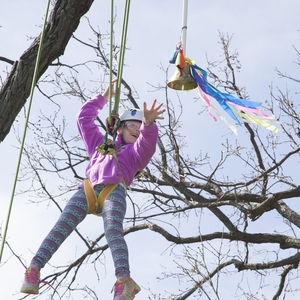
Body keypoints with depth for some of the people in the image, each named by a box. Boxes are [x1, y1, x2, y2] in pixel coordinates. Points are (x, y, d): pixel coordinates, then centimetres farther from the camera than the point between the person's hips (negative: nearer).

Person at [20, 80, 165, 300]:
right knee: (62, 226, -20)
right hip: (88, 189, 3)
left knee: (113, 231, -28)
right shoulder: (100, 144, 38)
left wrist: (149, 124, -17)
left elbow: (148, 139, 4)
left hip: (114, 191, -2)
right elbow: (84, 118, 42)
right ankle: (34, 270, -30)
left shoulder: (137, 151, 27)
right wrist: (103, 98, 44)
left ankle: (124, 281, -46)